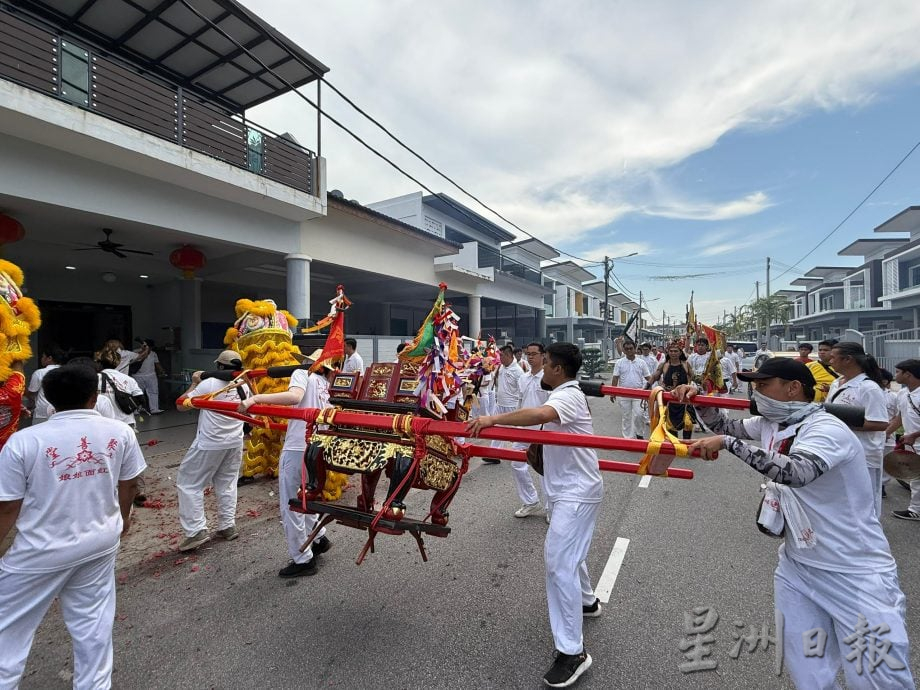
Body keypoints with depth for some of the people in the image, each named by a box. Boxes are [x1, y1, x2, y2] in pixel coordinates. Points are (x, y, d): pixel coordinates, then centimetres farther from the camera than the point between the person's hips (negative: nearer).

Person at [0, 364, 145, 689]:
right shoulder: (120, 432, -9)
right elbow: (129, 484, 3)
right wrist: (122, 517, 21)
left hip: (41, 551, -3)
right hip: (100, 542, 3)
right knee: (92, 624, 19)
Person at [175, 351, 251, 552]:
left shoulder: (209, 384, -14)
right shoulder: (244, 386, 1)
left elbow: (181, 406, -7)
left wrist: (194, 384, 5)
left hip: (209, 444, -5)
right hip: (235, 443, 5)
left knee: (188, 483, 8)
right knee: (226, 484, 19)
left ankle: (196, 531, 3)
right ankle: (228, 527, 23)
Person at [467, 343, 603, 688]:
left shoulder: (568, 395, -21)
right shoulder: (567, 394, 13)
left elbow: (540, 414, -43)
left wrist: (493, 419, -42)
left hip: (576, 491, -11)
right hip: (569, 488, 11)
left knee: (559, 563, -9)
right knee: (564, 552, 26)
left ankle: (572, 652, 1)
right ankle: (586, 601, 49)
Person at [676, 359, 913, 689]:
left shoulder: (827, 429, -22)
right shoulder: (771, 424, 1)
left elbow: (794, 472, -39)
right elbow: (725, 426, 10)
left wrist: (727, 443, -38)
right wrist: (698, 400, -7)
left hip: (857, 576, -6)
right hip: (797, 569, 6)